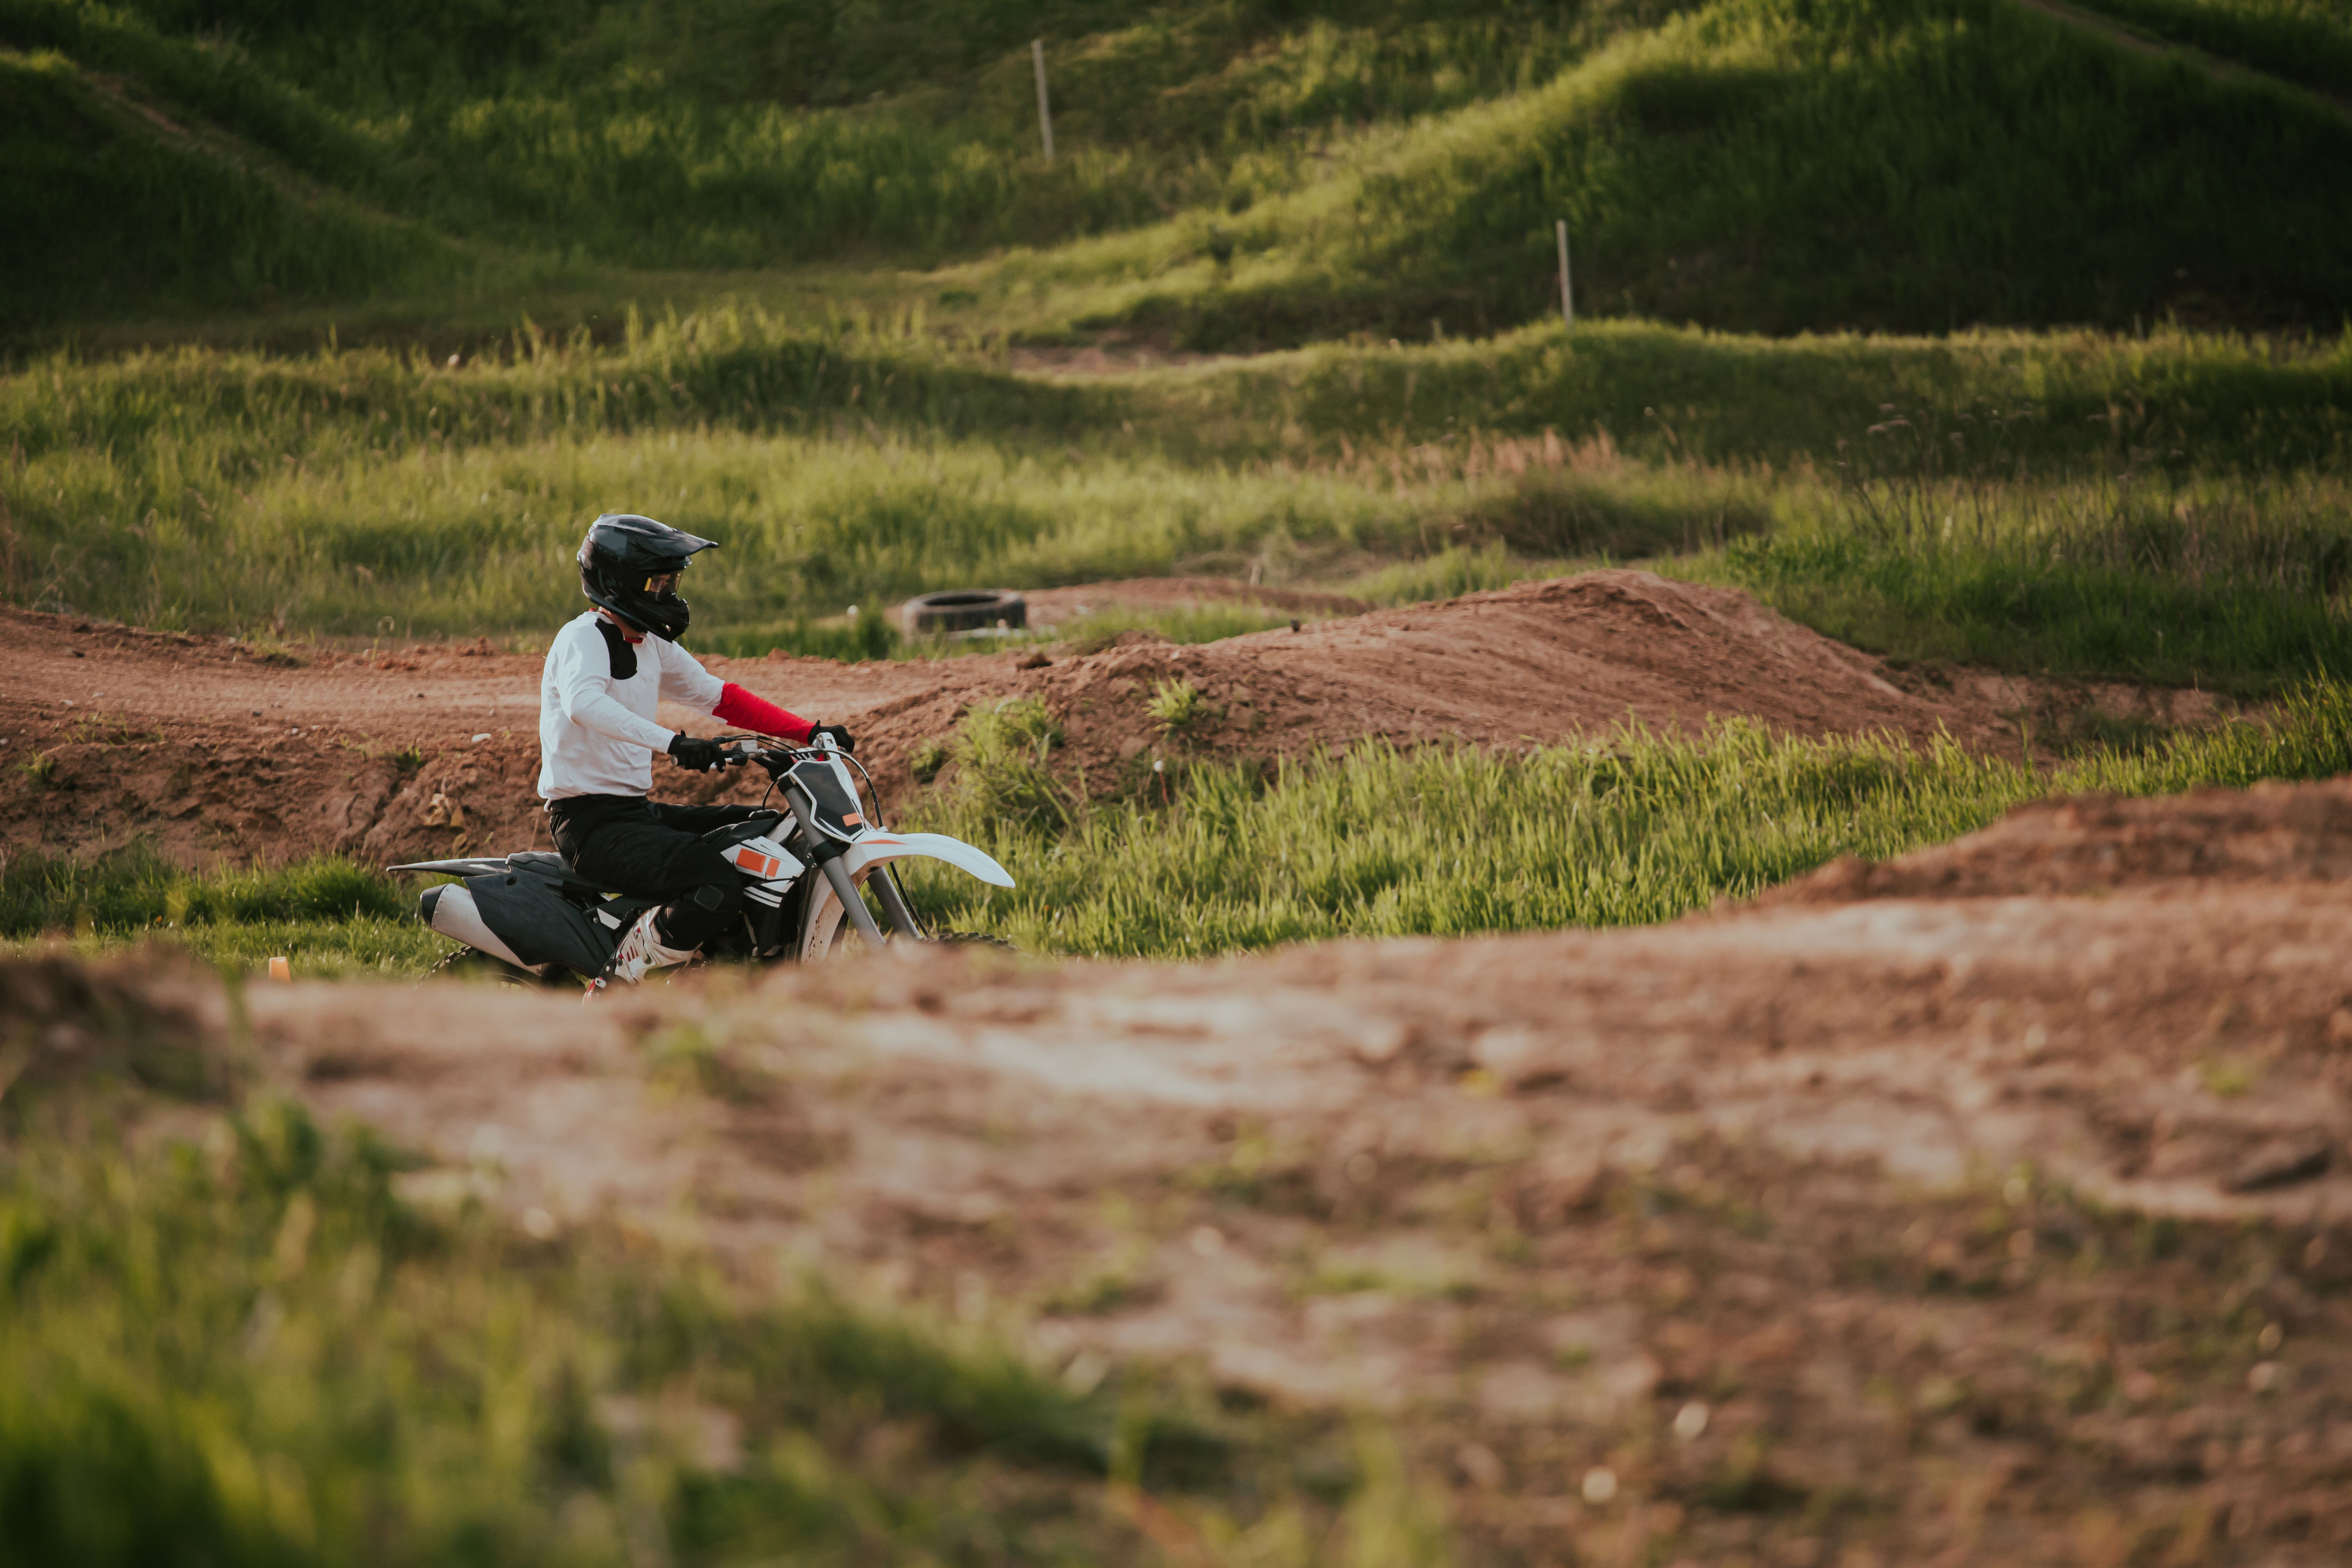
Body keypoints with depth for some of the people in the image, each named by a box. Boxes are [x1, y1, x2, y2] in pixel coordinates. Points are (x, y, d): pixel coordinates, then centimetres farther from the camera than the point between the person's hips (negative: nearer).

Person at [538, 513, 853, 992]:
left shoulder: (653, 646, 16)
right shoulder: (584, 638, -14)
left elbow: (715, 696, 22)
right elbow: (583, 702, -35)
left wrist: (810, 733, 13)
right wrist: (672, 742, -47)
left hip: (636, 810, 10)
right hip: (590, 822, -10)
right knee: (717, 890, -30)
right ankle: (612, 992, -19)